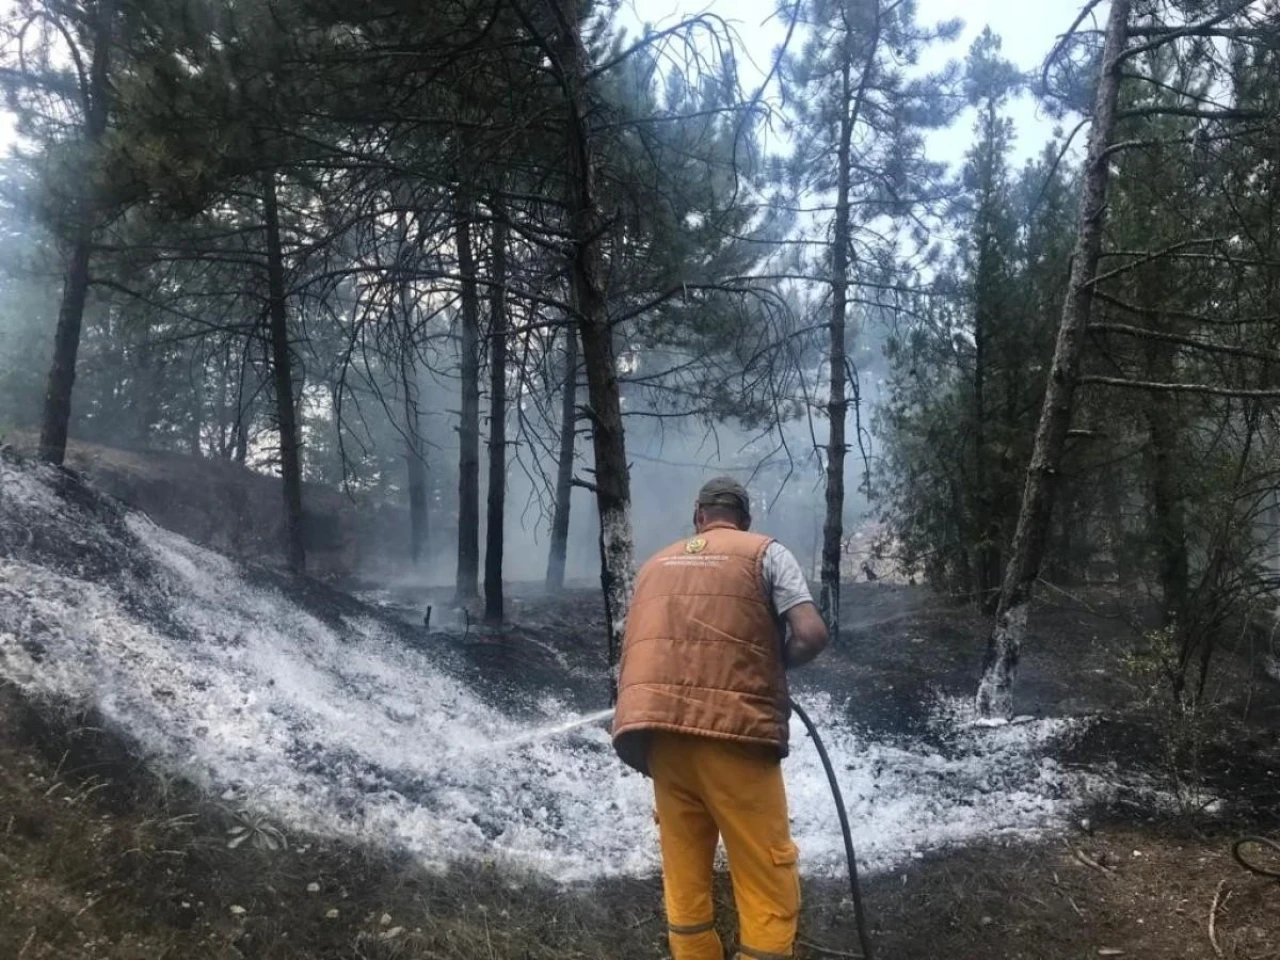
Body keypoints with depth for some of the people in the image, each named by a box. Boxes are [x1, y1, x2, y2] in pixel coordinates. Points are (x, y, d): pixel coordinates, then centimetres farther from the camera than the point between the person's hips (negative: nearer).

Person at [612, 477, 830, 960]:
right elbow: (811, 634, -6)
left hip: (661, 734, 5)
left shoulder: (656, 564, 21)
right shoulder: (766, 552, 7)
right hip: (733, 733, -5)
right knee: (769, 888, 2)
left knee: (684, 882, 14)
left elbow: (639, 650, 18)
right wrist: (772, 666, 12)